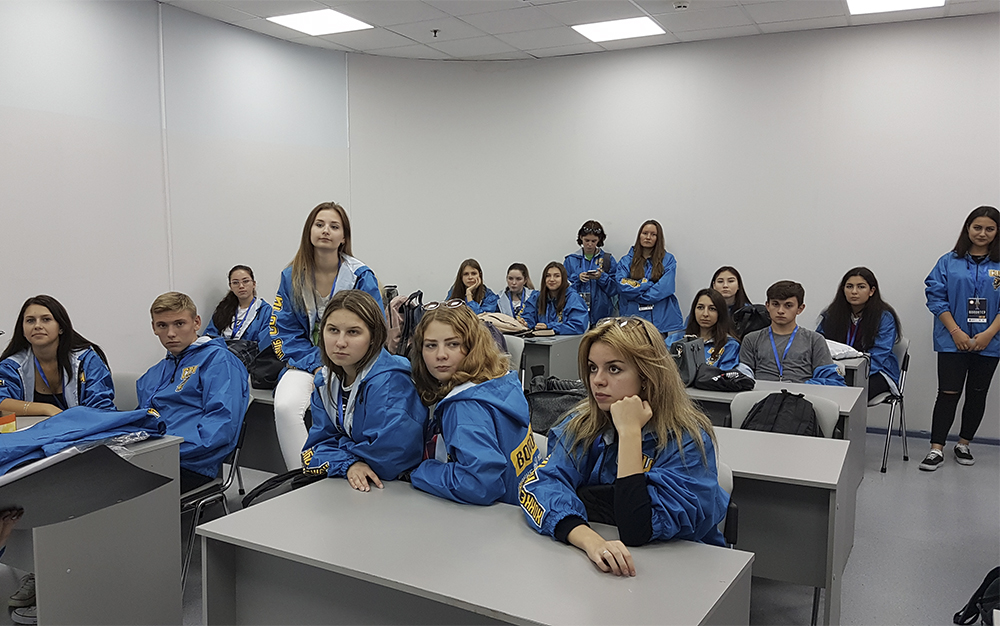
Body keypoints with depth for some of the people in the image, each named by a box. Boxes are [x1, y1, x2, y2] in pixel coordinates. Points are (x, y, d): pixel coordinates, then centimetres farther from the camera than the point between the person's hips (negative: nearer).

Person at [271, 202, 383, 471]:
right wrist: (317, 367, -11)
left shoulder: (362, 277, -2)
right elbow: (285, 333, 4)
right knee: (285, 406, -28)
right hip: (306, 363, 2)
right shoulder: (291, 277, 6)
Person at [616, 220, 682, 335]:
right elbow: (622, 285, -4)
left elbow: (665, 288, -4)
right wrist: (648, 284, -7)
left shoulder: (668, 259, 10)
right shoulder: (627, 260, 12)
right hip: (632, 316, 0)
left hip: (660, 318, 0)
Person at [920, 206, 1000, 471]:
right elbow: (936, 298, -3)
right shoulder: (949, 262, 2)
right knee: (948, 393, -5)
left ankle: (963, 444, 25)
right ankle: (936, 449, -1)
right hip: (953, 341, -2)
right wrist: (957, 332, -11)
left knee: (977, 394, 11)